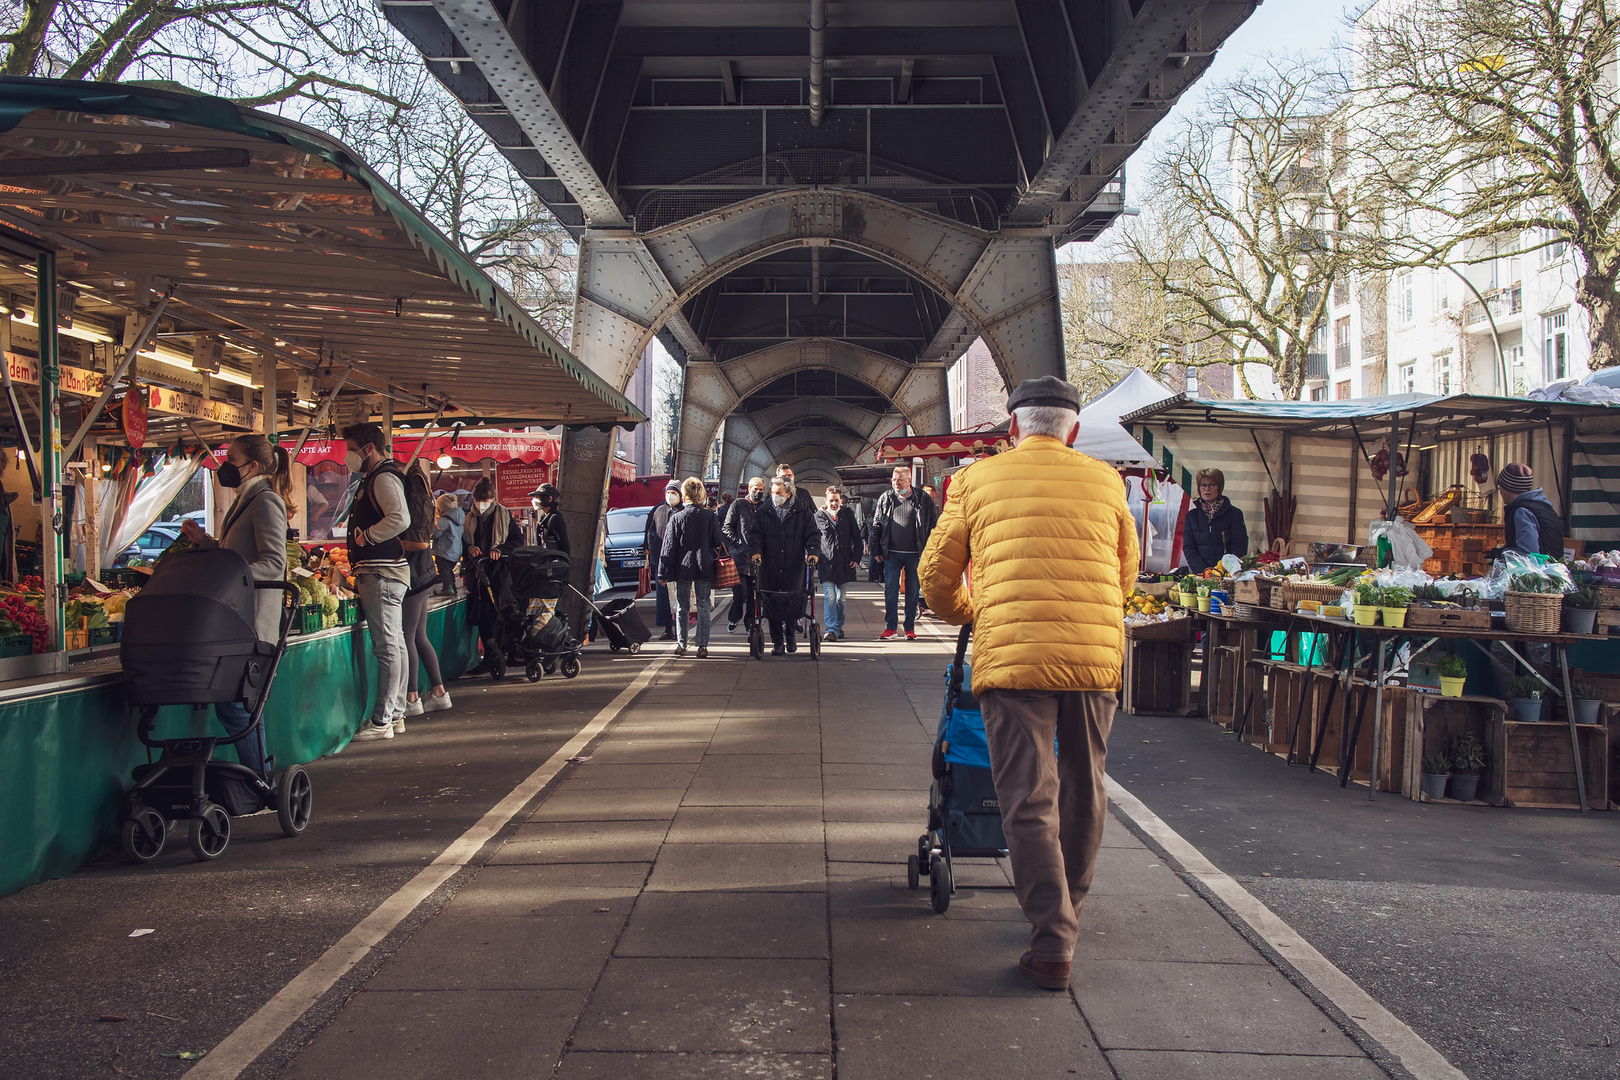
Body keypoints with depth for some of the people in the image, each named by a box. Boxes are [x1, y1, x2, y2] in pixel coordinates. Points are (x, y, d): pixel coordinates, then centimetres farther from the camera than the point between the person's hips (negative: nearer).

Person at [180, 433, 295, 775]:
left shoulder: (265, 501, -10)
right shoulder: (246, 500, 20)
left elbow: (274, 563, -19)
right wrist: (203, 540, 13)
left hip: (252, 623, -10)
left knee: (231, 702, -10)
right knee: (242, 702, 11)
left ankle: (258, 780, -3)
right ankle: (258, 776, 18)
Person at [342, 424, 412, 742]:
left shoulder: (385, 477, -12)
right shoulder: (374, 477, 21)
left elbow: (400, 519, -27)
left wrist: (365, 537, -15)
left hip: (382, 572, -11)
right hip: (379, 571, 11)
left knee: (387, 646, -9)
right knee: (394, 644, 12)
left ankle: (381, 721, -7)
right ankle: (395, 715, 19)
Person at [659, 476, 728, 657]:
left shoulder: (676, 518, -5)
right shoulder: (710, 516, -3)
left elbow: (669, 546, -3)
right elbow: (719, 542, 1)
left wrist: (663, 572, 1)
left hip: (682, 567, 0)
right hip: (704, 567, 0)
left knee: (682, 607, 11)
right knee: (703, 606, 3)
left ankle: (681, 643, 17)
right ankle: (703, 645, -4)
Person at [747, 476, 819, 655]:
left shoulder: (802, 513, 6)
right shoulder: (763, 513, 9)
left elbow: (812, 534, 5)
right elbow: (755, 534, 4)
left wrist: (813, 551, -13)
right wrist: (755, 551, -14)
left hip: (794, 567, -1)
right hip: (770, 568, 1)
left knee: (793, 602, -3)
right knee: (772, 604, 0)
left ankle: (790, 635, 22)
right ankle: (777, 642, 11)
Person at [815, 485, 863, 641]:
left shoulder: (848, 514, 7)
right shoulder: (819, 516, 2)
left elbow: (856, 537, 9)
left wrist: (856, 557, 1)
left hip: (845, 563, 3)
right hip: (826, 563, -3)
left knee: (840, 598, 12)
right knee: (829, 597, -13)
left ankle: (838, 628, 23)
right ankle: (831, 630, -16)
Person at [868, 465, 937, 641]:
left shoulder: (923, 498, 1)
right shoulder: (885, 498, 7)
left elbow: (934, 523, 4)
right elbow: (876, 525, 11)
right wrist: (876, 550, 7)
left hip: (915, 554, -1)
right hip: (892, 553, 1)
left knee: (912, 591, 5)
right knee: (890, 590, 0)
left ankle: (910, 628, 14)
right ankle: (890, 627, 8)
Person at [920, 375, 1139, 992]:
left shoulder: (978, 480, 6)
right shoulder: (1106, 483, 11)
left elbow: (937, 571, 12)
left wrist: (964, 615, 33)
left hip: (1011, 656, -2)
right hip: (1097, 654, 3)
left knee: (1028, 800, 1)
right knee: (1084, 790, 19)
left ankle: (1052, 946, -3)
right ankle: (1067, 912, 35)